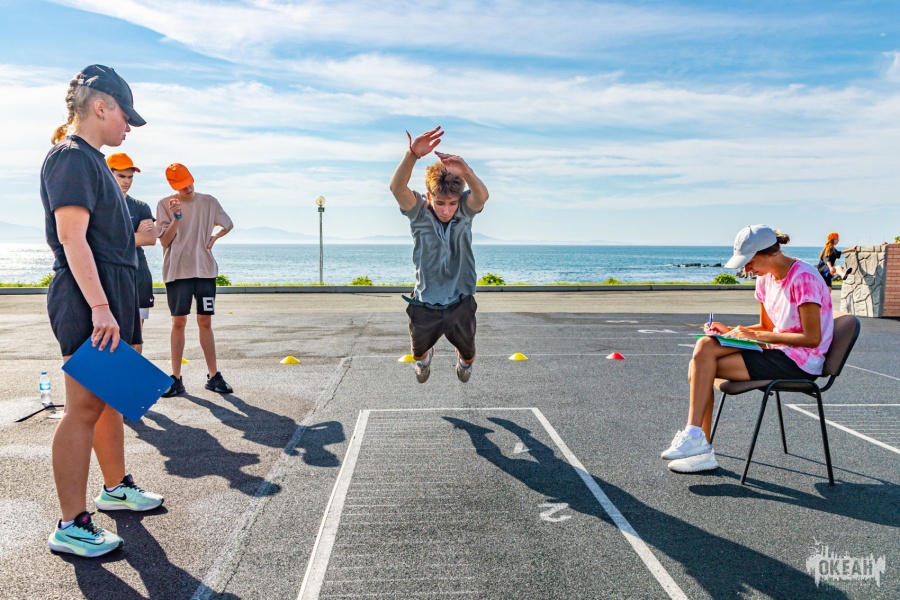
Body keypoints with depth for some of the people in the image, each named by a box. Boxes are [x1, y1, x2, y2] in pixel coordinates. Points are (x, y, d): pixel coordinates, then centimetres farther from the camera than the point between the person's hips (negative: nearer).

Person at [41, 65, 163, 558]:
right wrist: (100, 308, -25)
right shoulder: (71, 157, -10)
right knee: (84, 407, -7)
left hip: (111, 296, 10)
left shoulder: (90, 160, 20)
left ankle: (116, 487, 32)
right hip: (87, 300, -10)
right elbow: (72, 237, -19)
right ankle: (71, 526, 1)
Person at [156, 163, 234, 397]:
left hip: (205, 269, 2)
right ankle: (176, 379, 7)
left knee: (205, 321, 5)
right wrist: (176, 219, -18)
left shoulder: (209, 202, 4)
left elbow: (228, 224, 20)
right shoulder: (165, 205, -1)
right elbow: (164, 241, -4)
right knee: (178, 322, 1)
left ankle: (213, 375, 11)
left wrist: (213, 237, 3)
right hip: (177, 271, -1)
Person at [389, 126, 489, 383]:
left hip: (460, 304, 0)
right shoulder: (419, 213, -19)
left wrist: (466, 172, -60)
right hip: (424, 305, 0)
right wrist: (412, 155, -57)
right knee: (418, 352, 26)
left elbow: (482, 196, -39)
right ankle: (425, 358, 63)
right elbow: (397, 188, -38)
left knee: (468, 353, 26)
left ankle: (464, 361, 62)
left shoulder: (465, 211, -16)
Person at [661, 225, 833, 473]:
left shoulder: (803, 278, -17)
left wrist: (757, 335, -18)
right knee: (705, 346, -12)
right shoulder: (766, 278, 10)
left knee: (703, 363, -20)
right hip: (779, 354, 8)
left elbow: (812, 338, -19)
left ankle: (696, 440, -8)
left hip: (800, 362, -8)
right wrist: (730, 331, 2)